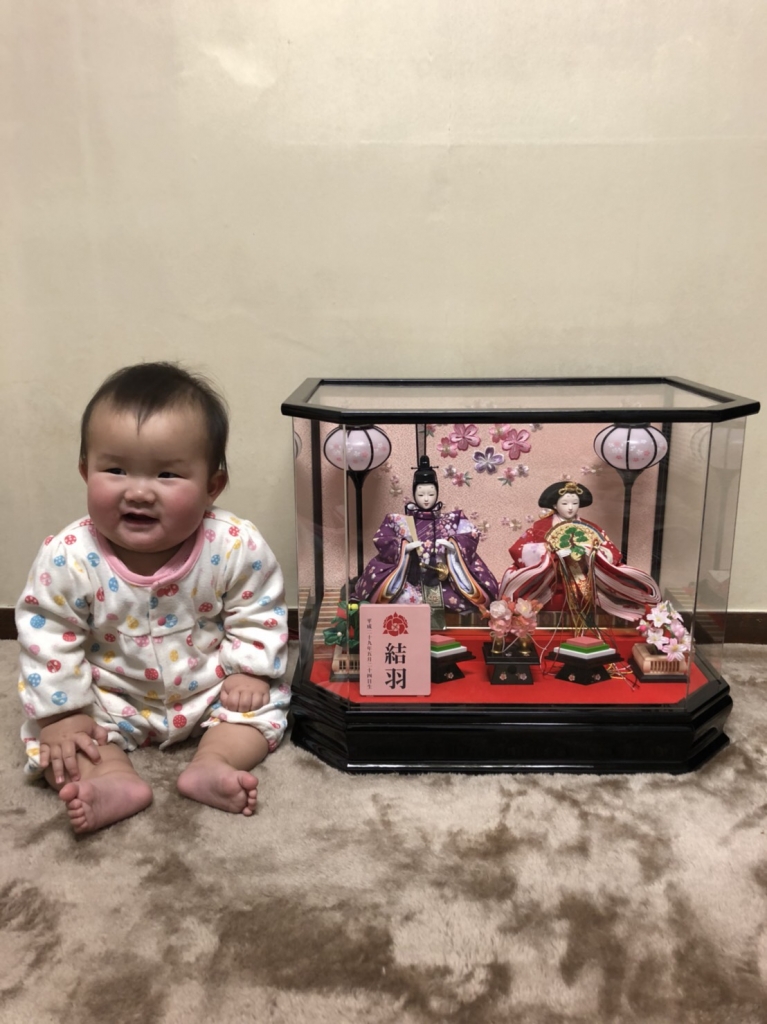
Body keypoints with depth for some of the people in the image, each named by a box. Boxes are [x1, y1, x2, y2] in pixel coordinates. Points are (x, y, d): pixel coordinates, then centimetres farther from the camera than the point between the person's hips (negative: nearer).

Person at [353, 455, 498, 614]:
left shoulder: (452, 519, 15)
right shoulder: (399, 521, 12)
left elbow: (471, 536, 5)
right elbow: (381, 541, 3)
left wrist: (453, 545, -15)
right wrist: (404, 546, -14)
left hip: (446, 582, 1)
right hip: (412, 582, -1)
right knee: (403, 599, -31)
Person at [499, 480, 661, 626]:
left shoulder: (590, 529, 12)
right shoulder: (542, 527, 4)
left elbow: (612, 555, 6)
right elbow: (521, 550, -8)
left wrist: (592, 551, -12)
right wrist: (554, 552, -14)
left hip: (584, 593, 2)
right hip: (552, 593, -2)